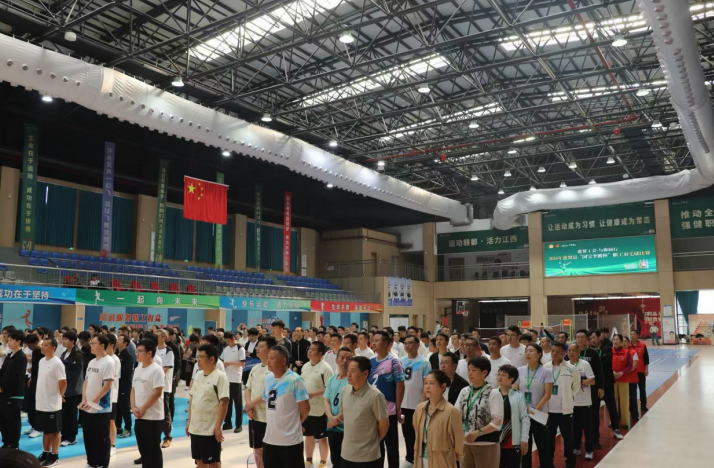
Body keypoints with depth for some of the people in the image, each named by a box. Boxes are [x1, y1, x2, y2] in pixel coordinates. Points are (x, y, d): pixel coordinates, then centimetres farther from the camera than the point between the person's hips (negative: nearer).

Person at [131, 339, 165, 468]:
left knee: (154, 449, 0)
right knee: (143, 448, 15)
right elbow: (133, 390, 14)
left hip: (153, 417, -8)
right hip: (139, 417, 8)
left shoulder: (156, 369, -14)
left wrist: (143, 408, -14)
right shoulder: (137, 369, 10)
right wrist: (133, 408, -1)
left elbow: (157, 393, -18)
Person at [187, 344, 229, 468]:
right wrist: (189, 421, 12)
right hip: (195, 428, 7)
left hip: (210, 429, -7)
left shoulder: (220, 376, -14)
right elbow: (192, 398, 14)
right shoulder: (198, 375, 8)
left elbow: (223, 402, -17)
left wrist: (218, 426, -20)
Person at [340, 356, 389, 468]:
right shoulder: (344, 391, 0)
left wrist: (374, 441, 3)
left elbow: (384, 423, -10)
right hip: (346, 453, 6)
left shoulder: (375, 395, -19)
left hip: (368, 456, -6)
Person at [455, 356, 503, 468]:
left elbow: (497, 422, -13)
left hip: (487, 445, -5)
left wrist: (478, 433, -19)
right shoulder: (464, 391, 7)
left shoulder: (493, 393, -8)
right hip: (466, 443, 5)